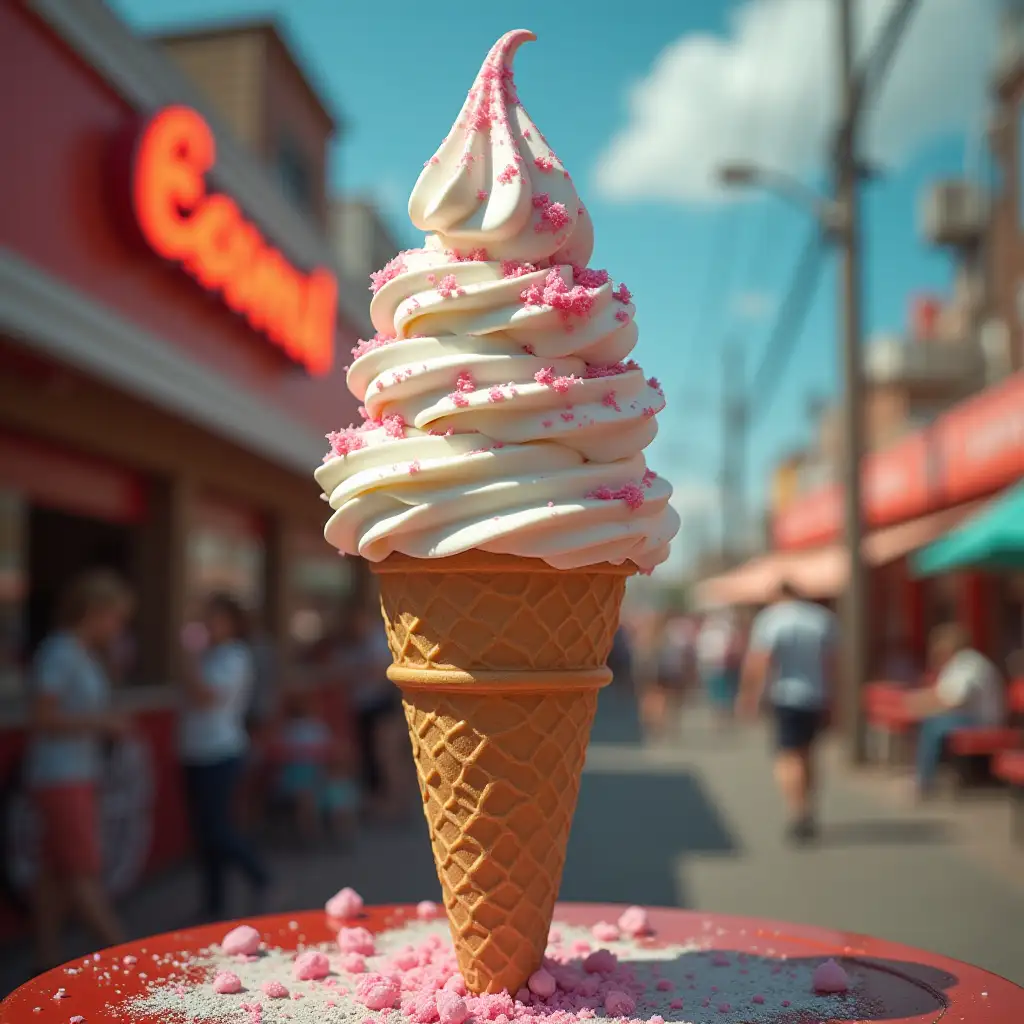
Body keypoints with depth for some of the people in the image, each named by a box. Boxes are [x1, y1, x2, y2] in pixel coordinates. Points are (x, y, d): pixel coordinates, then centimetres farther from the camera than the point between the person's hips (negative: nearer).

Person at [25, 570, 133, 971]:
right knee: (84, 872, -2)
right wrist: (101, 721, -18)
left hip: (77, 776, 9)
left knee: (55, 871, 12)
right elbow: (43, 719, -20)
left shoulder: (86, 656, 12)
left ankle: (48, 961, 19)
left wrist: (108, 724, 4)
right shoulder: (59, 653, -16)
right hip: (60, 779, -9)